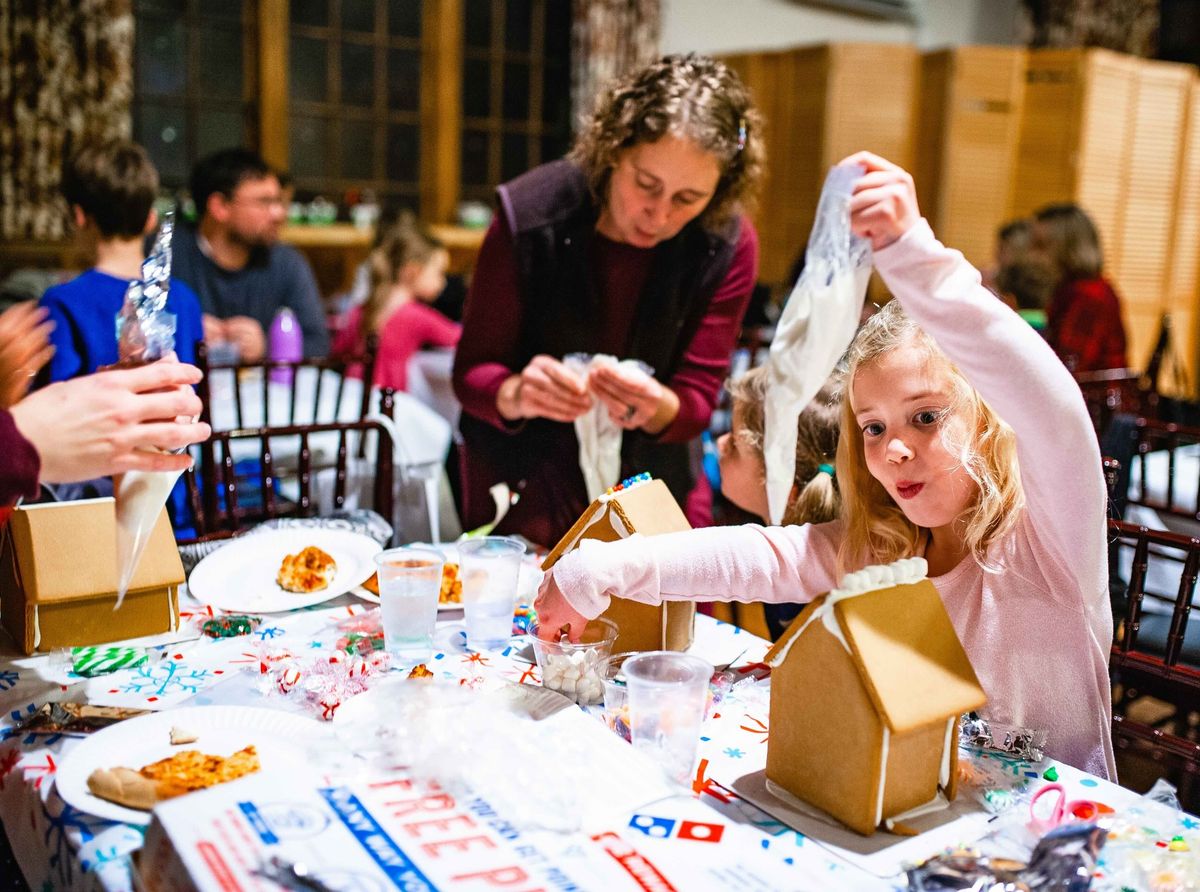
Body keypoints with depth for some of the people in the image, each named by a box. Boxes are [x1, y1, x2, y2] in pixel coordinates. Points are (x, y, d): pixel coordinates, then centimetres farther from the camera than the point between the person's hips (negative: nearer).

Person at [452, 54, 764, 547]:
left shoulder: (729, 245, -15)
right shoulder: (528, 216, -19)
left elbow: (697, 399, -10)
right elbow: (472, 371, -13)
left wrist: (659, 409, -35)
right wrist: (516, 394, -37)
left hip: (651, 477, 2)